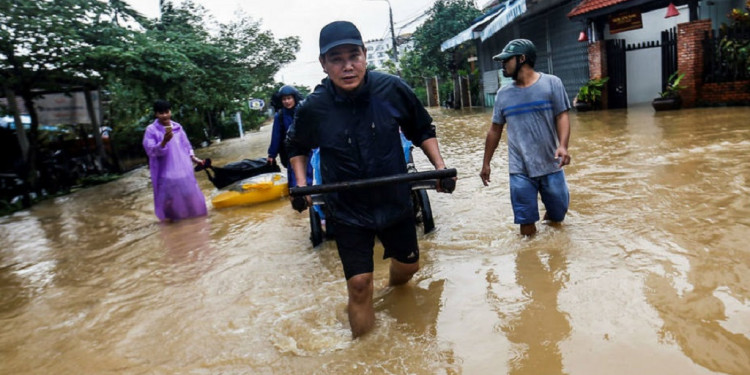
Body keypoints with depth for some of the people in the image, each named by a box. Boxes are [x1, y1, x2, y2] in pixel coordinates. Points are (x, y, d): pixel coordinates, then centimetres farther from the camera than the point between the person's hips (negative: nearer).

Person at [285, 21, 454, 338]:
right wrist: (301, 182, -8)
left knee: (408, 266, 19)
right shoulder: (314, 108, -15)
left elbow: (422, 129, 3)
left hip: (395, 201, 2)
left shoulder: (392, 89, -14)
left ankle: (394, 290, 56)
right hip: (347, 210, -2)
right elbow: (296, 146, 7)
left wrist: (439, 165, -10)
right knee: (359, 282, -4)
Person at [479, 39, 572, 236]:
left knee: (557, 216, 15)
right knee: (527, 229, 1)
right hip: (520, 170, 1)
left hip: (551, 166, -1)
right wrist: (486, 163, 14)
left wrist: (563, 146, -23)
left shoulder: (551, 83, -1)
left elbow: (562, 117, -5)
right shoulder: (503, 94, 7)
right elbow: (495, 130, 12)